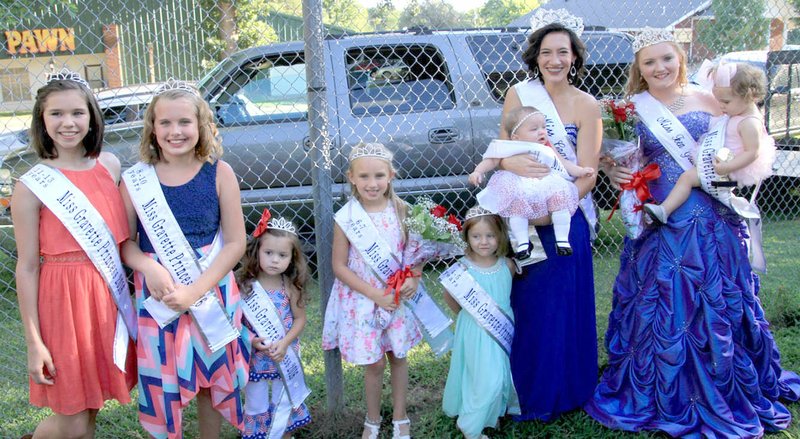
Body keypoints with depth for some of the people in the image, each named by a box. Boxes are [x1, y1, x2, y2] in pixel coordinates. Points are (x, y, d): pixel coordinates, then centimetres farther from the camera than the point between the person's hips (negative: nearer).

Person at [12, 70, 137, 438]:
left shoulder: (109, 165, 3)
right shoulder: (31, 187, -10)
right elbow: (27, 267, -7)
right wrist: (33, 342, -7)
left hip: (110, 295, 4)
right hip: (64, 298, -4)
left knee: (91, 409, 17)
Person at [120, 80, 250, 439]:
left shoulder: (219, 173, -8)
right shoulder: (136, 180, -5)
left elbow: (235, 242, -8)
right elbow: (124, 241, -1)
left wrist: (194, 290, -17)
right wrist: (148, 267, -22)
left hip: (212, 291, 0)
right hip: (157, 296, 0)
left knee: (212, 376, 15)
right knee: (161, 381, 8)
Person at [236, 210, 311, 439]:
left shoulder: (290, 286, -12)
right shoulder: (243, 284, -16)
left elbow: (300, 319, -5)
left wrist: (285, 343, -18)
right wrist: (250, 340, -25)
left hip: (284, 356, 1)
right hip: (254, 356, -1)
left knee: (283, 404, 20)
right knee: (256, 406, 16)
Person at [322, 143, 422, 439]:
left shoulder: (400, 210, -7)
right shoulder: (346, 218, -14)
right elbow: (339, 266, -10)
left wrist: (414, 278, -16)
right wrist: (375, 294, -16)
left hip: (398, 299, 2)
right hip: (363, 300, -2)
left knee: (398, 357, 15)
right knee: (374, 364, 8)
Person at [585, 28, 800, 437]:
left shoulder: (706, 100, 4)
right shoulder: (631, 110, 1)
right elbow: (619, 163, 7)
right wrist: (616, 174, -14)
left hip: (713, 223, 1)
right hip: (660, 226, -1)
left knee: (718, 305, 9)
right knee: (662, 309, 5)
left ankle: (725, 393, 30)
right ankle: (667, 399, 24)